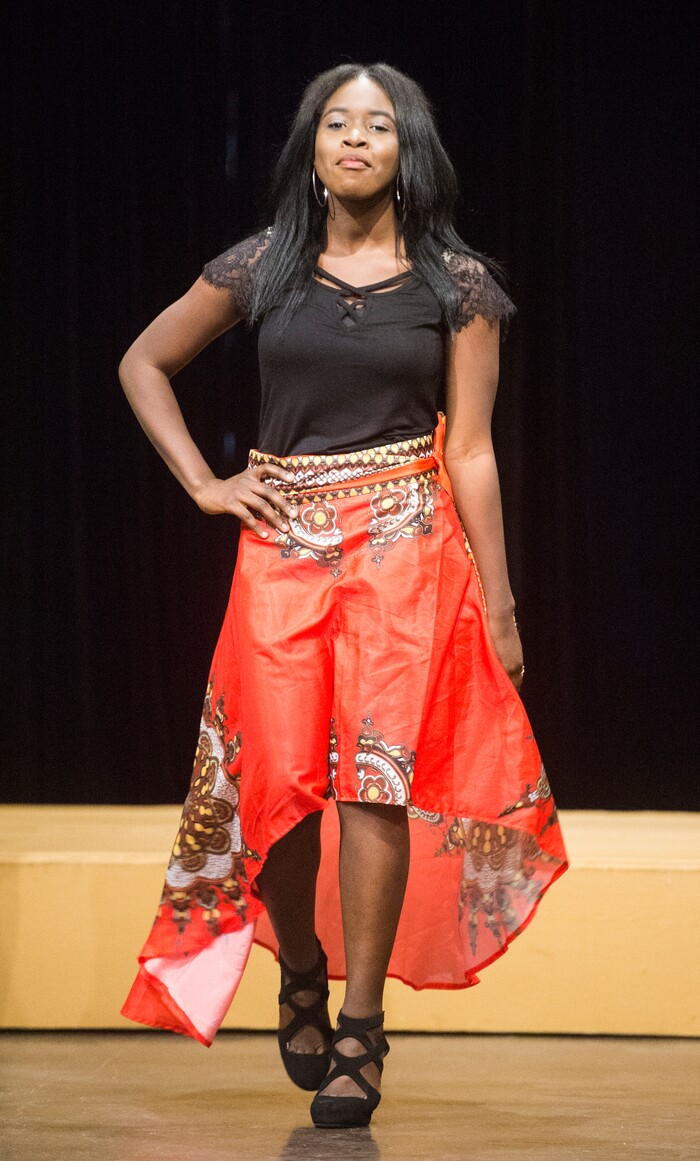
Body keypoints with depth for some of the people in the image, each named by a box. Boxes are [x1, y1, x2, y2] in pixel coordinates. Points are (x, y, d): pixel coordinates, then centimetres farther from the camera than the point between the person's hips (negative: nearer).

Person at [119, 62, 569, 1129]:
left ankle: (359, 1037, -7)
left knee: (378, 771, -12)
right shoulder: (261, 268, 7)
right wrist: (202, 483, 7)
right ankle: (302, 973, 26)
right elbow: (142, 366, 19)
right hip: (284, 543, 2)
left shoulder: (457, 283, 4)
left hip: (408, 542, -2)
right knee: (279, 780, -1)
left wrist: (498, 608, 3)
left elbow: (471, 454, 4)